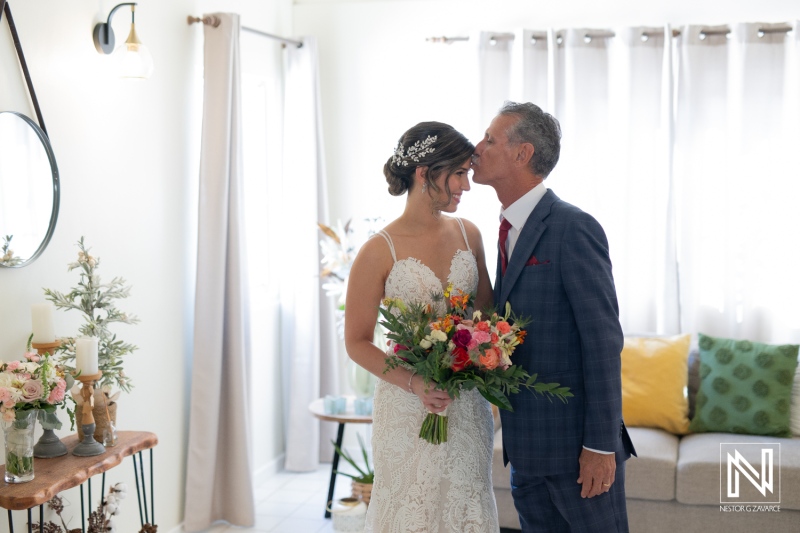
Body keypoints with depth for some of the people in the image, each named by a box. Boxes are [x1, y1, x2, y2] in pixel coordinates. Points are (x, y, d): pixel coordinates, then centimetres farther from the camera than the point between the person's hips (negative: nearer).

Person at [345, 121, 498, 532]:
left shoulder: (468, 234, 2)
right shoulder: (379, 251, -12)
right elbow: (357, 343, -7)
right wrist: (414, 383, -20)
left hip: (467, 404, 4)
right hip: (408, 408, -4)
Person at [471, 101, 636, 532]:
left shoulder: (574, 229, -15)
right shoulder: (510, 231, 11)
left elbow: (603, 340, -18)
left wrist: (601, 445, -18)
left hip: (576, 444, -8)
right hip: (526, 447, 8)